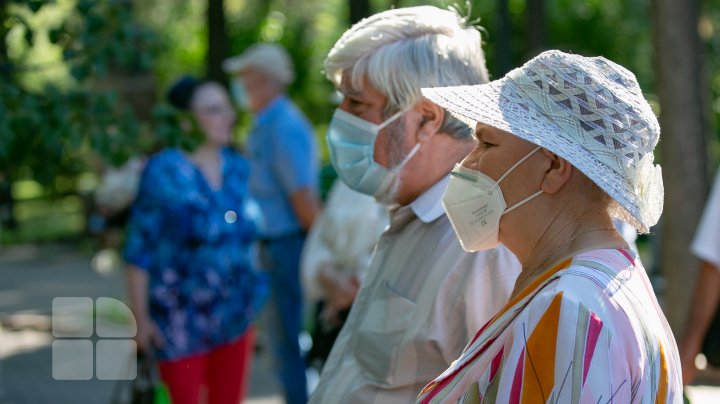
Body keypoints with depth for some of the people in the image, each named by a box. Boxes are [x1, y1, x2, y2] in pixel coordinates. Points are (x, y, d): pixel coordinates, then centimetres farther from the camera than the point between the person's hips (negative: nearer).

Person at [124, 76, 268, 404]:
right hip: (182, 324, -5)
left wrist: (255, 304, 13)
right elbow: (139, 250, -8)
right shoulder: (164, 171, -10)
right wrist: (141, 318, -10)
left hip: (235, 317, 5)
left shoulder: (239, 168, 4)